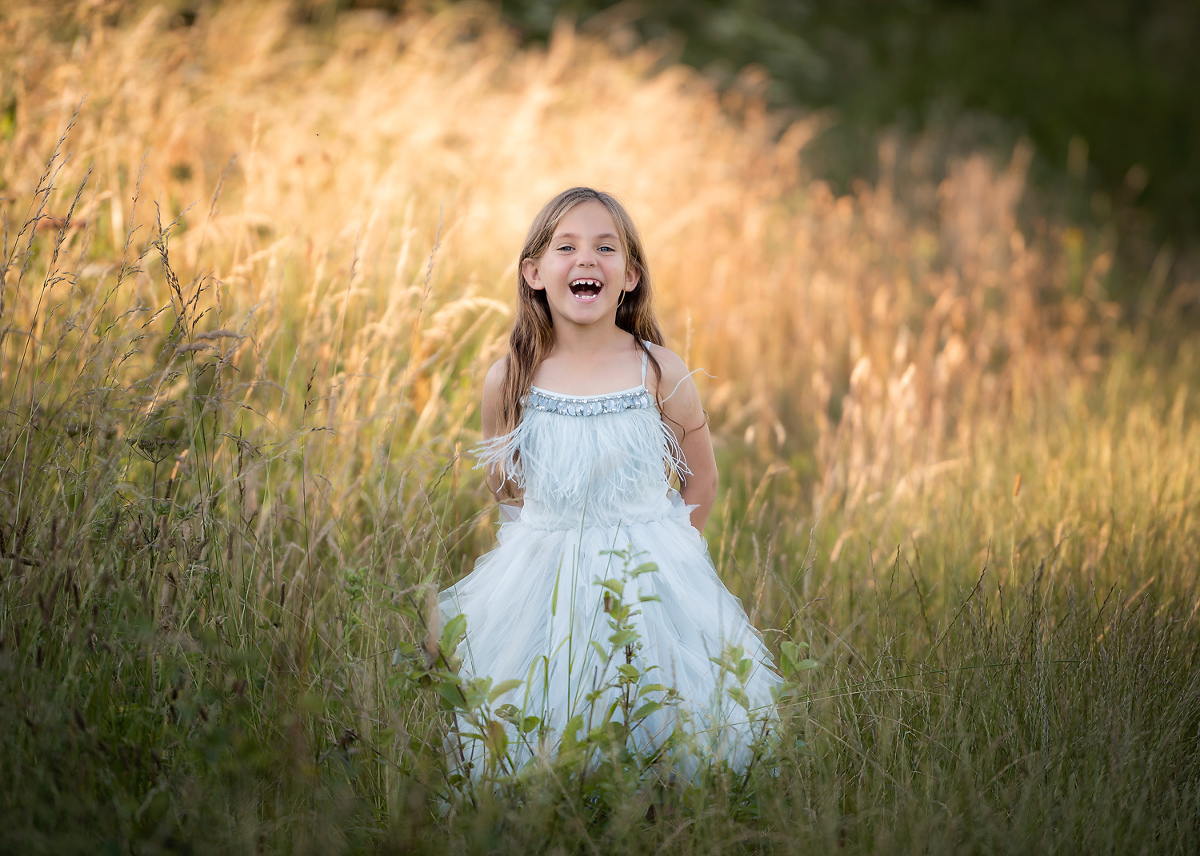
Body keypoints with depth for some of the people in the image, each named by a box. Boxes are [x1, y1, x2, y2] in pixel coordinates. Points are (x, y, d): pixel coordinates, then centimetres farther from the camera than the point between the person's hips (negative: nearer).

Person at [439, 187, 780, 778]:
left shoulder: (661, 374, -6)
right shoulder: (508, 381, -4)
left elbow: (701, 486, 5)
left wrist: (653, 550, 4)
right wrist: (551, 543, 7)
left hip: (647, 584, 0)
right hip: (540, 587, 1)